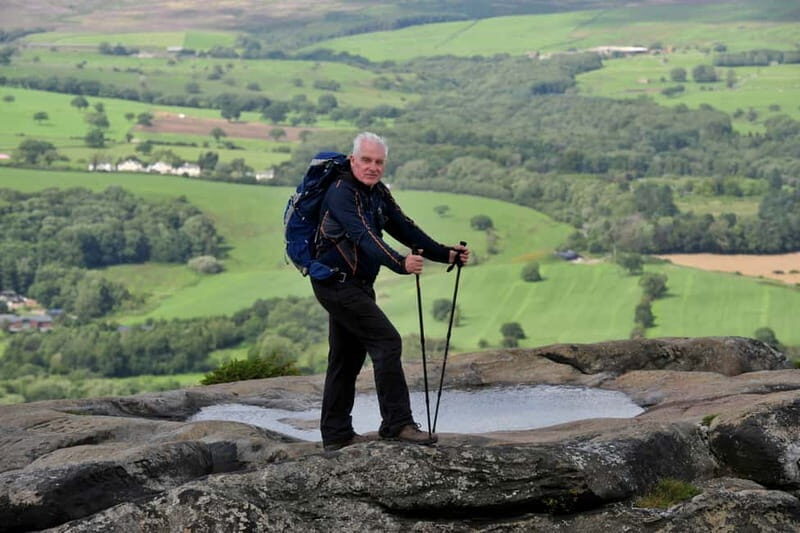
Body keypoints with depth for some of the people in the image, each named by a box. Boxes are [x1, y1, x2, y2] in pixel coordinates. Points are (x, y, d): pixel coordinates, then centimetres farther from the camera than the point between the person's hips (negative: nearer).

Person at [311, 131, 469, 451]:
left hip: (357, 286, 10)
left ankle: (336, 434, 20)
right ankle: (397, 424, -15)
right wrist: (400, 263, -45)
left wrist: (446, 254, 2)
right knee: (386, 341, -16)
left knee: (347, 358, 14)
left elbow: (404, 229, 11)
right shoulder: (341, 193, -19)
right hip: (337, 283, -10)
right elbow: (363, 236, -32)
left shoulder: (378, 194, 11)